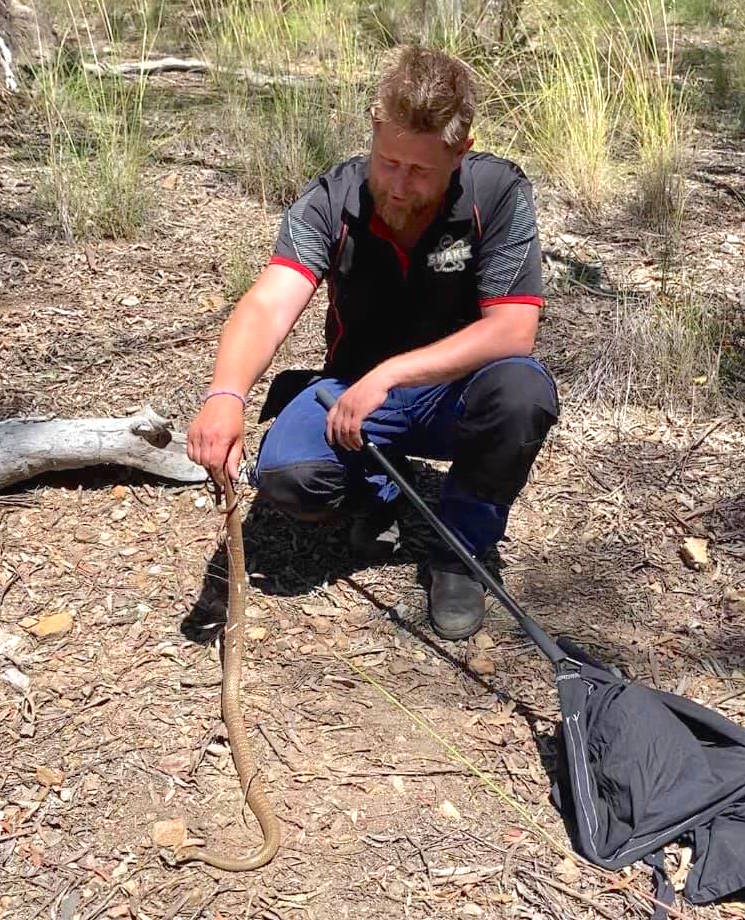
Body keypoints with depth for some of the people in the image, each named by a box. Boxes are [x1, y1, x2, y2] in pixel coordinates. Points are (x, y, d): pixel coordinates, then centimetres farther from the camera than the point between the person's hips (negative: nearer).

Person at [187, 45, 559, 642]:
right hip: (355, 388, 1)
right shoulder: (331, 201, -16)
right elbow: (269, 305, -29)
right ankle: (378, 489, 10)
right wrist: (226, 397, -50)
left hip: (456, 390, 0)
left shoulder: (499, 193, -18)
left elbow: (514, 328, -25)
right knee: (287, 474, -28)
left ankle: (462, 550, -7)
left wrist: (390, 373, -33)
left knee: (522, 392, -35)